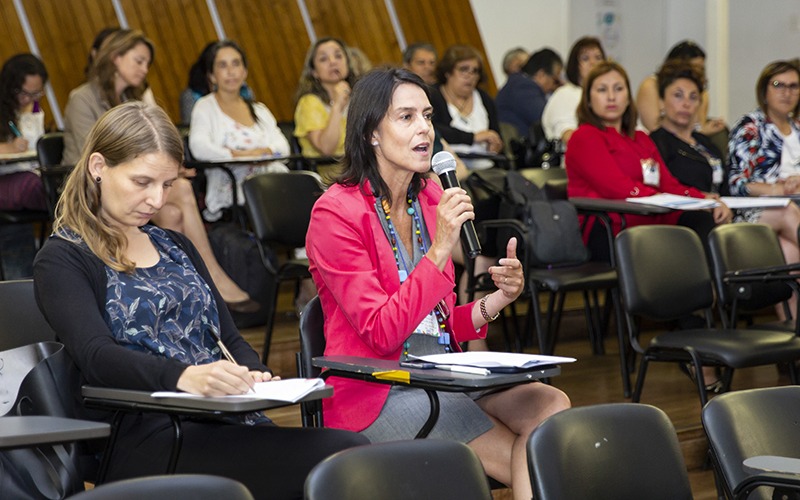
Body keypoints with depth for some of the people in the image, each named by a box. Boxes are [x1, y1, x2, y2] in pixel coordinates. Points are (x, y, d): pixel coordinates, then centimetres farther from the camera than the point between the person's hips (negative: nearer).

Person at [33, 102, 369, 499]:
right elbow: (96, 355, -13)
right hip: (148, 437, -6)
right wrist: (184, 376, -33)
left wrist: (252, 375, -4)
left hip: (226, 422, 7)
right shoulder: (61, 261, 4)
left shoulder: (174, 246, 25)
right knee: (345, 456, -30)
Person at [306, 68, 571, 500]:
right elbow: (382, 333, -16)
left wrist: (496, 300, -2)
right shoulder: (335, 213, -9)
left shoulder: (431, 200, 12)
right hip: (374, 396, -7)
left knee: (550, 406, -20)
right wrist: (440, 250, -21)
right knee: (528, 459, -21)